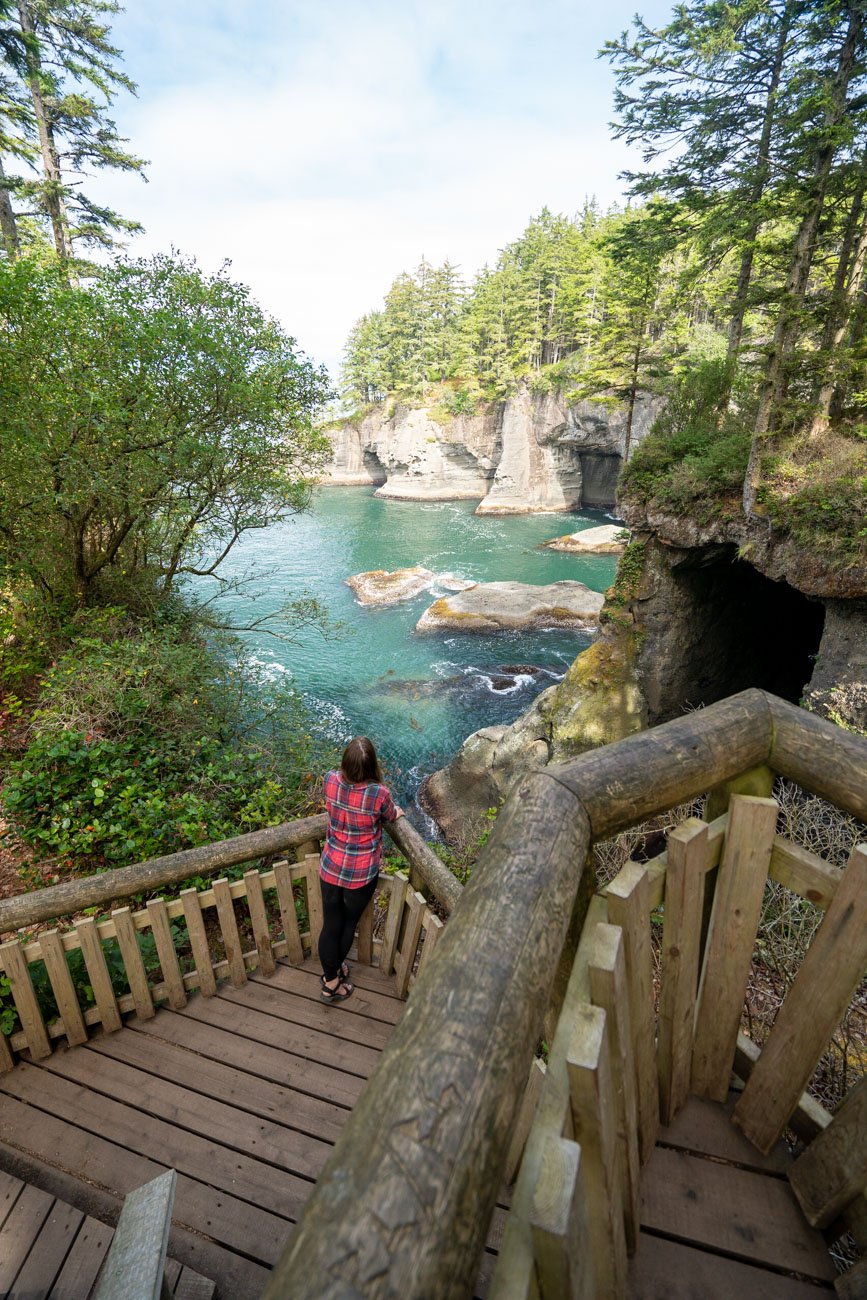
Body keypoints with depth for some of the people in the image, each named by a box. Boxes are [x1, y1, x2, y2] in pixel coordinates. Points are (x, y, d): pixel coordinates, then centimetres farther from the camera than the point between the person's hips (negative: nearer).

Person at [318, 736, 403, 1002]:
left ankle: (330, 977, 37)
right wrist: (397, 811, 21)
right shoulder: (379, 793, -28)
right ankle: (333, 980, 44)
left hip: (330, 867, 2)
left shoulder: (331, 780, -18)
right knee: (348, 923, 22)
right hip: (361, 874, -2)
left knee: (330, 925, 18)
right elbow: (391, 816, -5)